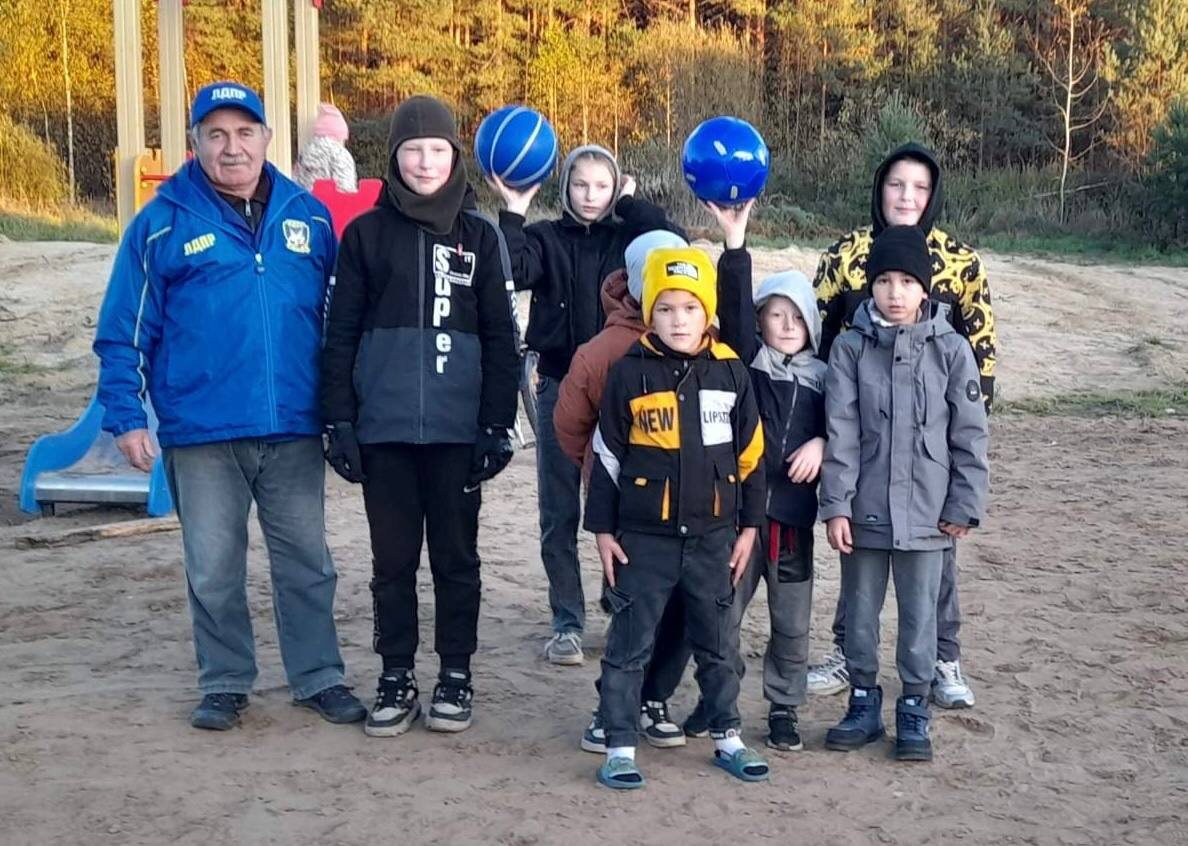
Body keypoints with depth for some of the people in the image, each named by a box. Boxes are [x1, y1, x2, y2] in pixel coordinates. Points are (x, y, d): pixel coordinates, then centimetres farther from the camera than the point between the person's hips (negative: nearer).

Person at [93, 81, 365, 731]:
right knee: (214, 569, 8)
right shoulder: (162, 223, 0)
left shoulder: (309, 217, 7)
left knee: (306, 561, 9)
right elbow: (123, 332, 1)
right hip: (201, 431, -1)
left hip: (295, 428, 2)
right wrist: (125, 417, -5)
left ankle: (319, 678, 22)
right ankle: (225, 683, 23)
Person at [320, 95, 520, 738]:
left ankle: (455, 675, 20)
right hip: (384, 427, 1)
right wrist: (339, 420, -2)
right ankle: (396, 677, 19)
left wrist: (498, 425, -2)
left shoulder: (478, 234, 5)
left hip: (457, 429, 0)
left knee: (455, 556, 8)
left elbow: (501, 338, 4)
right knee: (393, 558, 8)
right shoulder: (366, 233, 5)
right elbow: (340, 333, 5)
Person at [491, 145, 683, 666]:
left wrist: (629, 203, -7)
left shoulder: (628, 238, 6)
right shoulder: (546, 238, 3)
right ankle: (567, 622, 15)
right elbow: (513, 272, -16)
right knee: (560, 513, 5)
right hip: (560, 386, 0)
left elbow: (674, 242, -13)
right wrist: (513, 214, -20)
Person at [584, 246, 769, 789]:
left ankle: (727, 738, 28)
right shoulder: (630, 373, -6)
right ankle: (619, 746, 13)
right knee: (630, 644, 4)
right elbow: (606, 455, -1)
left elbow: (749, 454, 7)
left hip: (712, 536, 3)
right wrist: (603, 529, -2)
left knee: (718, 643, 15)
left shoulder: (730, 372, 0)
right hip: (643, 538, -2)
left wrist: (749, 525, 7)